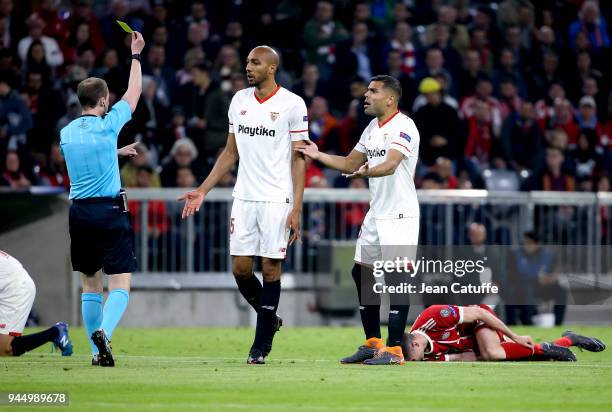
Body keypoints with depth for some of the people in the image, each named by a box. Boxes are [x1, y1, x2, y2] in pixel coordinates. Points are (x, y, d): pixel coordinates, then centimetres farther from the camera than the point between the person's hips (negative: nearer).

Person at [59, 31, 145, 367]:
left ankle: (97, 352, 12)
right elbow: (134, 91, 6)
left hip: (79, 212, 5)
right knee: (121, 285, -5)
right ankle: (103, 332, -30)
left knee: (91, 284, 14)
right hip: (110, 211, -5)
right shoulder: (108, 125, -7)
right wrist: (135, 54, 19)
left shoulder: (66, 133, 7)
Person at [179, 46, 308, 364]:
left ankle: (261, 346, 4)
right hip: (244, 197, 5)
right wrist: (202, 191, 12)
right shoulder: (239, 101, 11)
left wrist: (296, 208, -11)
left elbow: (298, 159, -5)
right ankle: (269, 320, 26)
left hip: (276, 200, -5)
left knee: (270, 267, -2)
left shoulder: (292, 104, -5)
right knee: (240, 267, 1)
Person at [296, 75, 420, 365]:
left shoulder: (403, 127, -14)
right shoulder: (372, 129, 15)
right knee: (362, 273, 11)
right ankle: (373, 343, 21)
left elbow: (390, 165, -29)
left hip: (400, 216, -9)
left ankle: (394, 349, -8)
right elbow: (350, 163, 23)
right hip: (376, 214, 9)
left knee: (395, 278, -10)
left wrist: (367, 171, -47)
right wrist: (318, 156, 11)